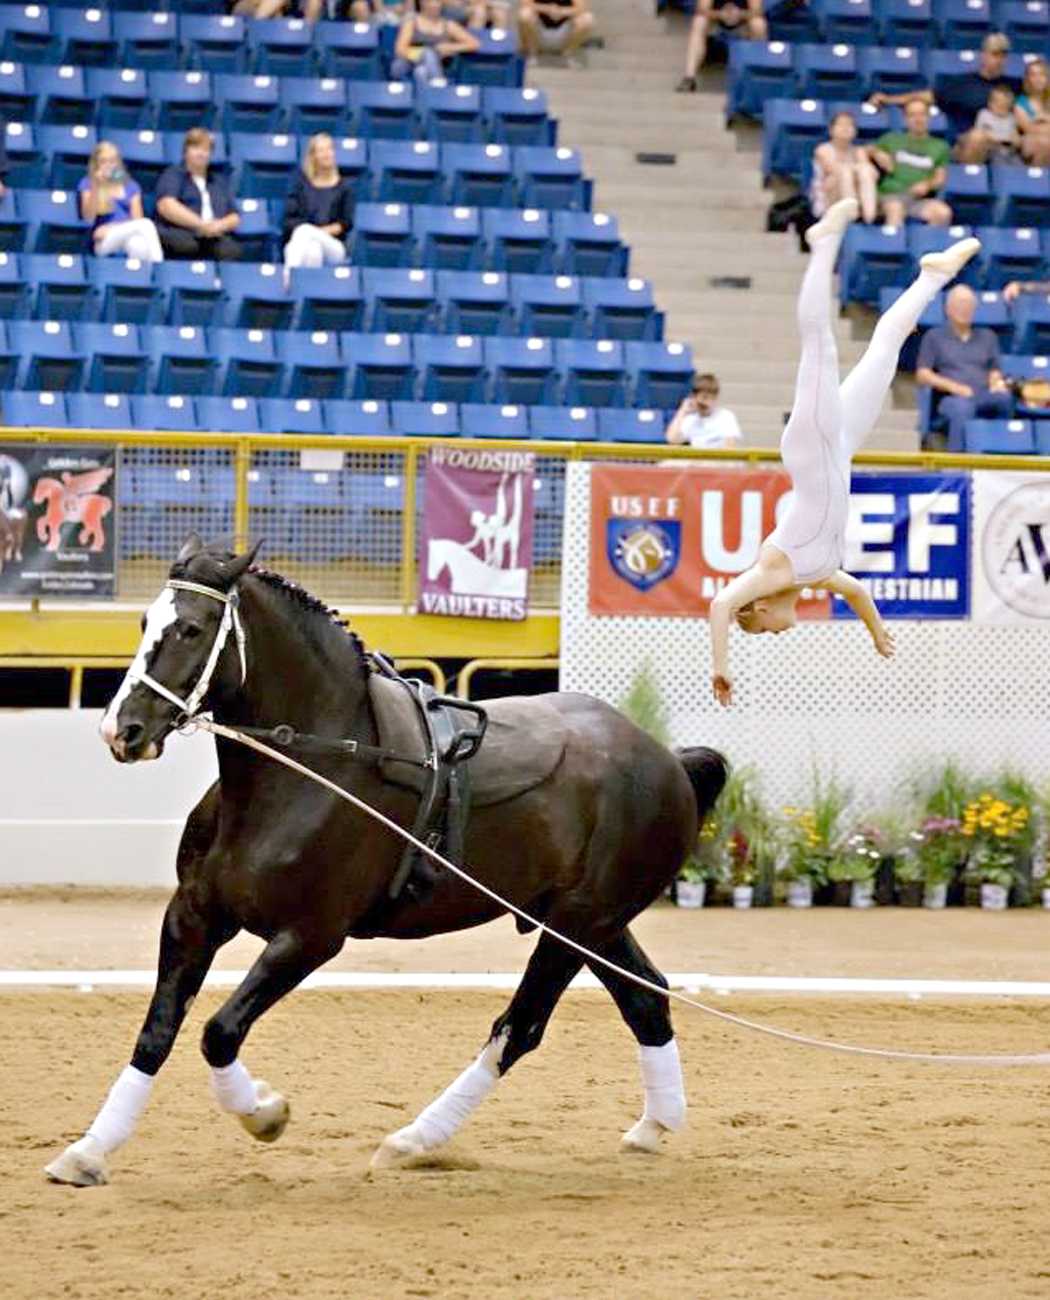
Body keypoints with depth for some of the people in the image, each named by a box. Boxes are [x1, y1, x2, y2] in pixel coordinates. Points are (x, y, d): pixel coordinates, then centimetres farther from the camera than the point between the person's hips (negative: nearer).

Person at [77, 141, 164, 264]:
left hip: (129, 236, 3)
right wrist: (96, 187, -10)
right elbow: (89, 218, -1)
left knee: (138, 245, -39)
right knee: (146, 224, -34)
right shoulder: (87, 184, 13)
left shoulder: (131, 186, 20)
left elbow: (137, 219, 9)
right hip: (103, 242, -3)